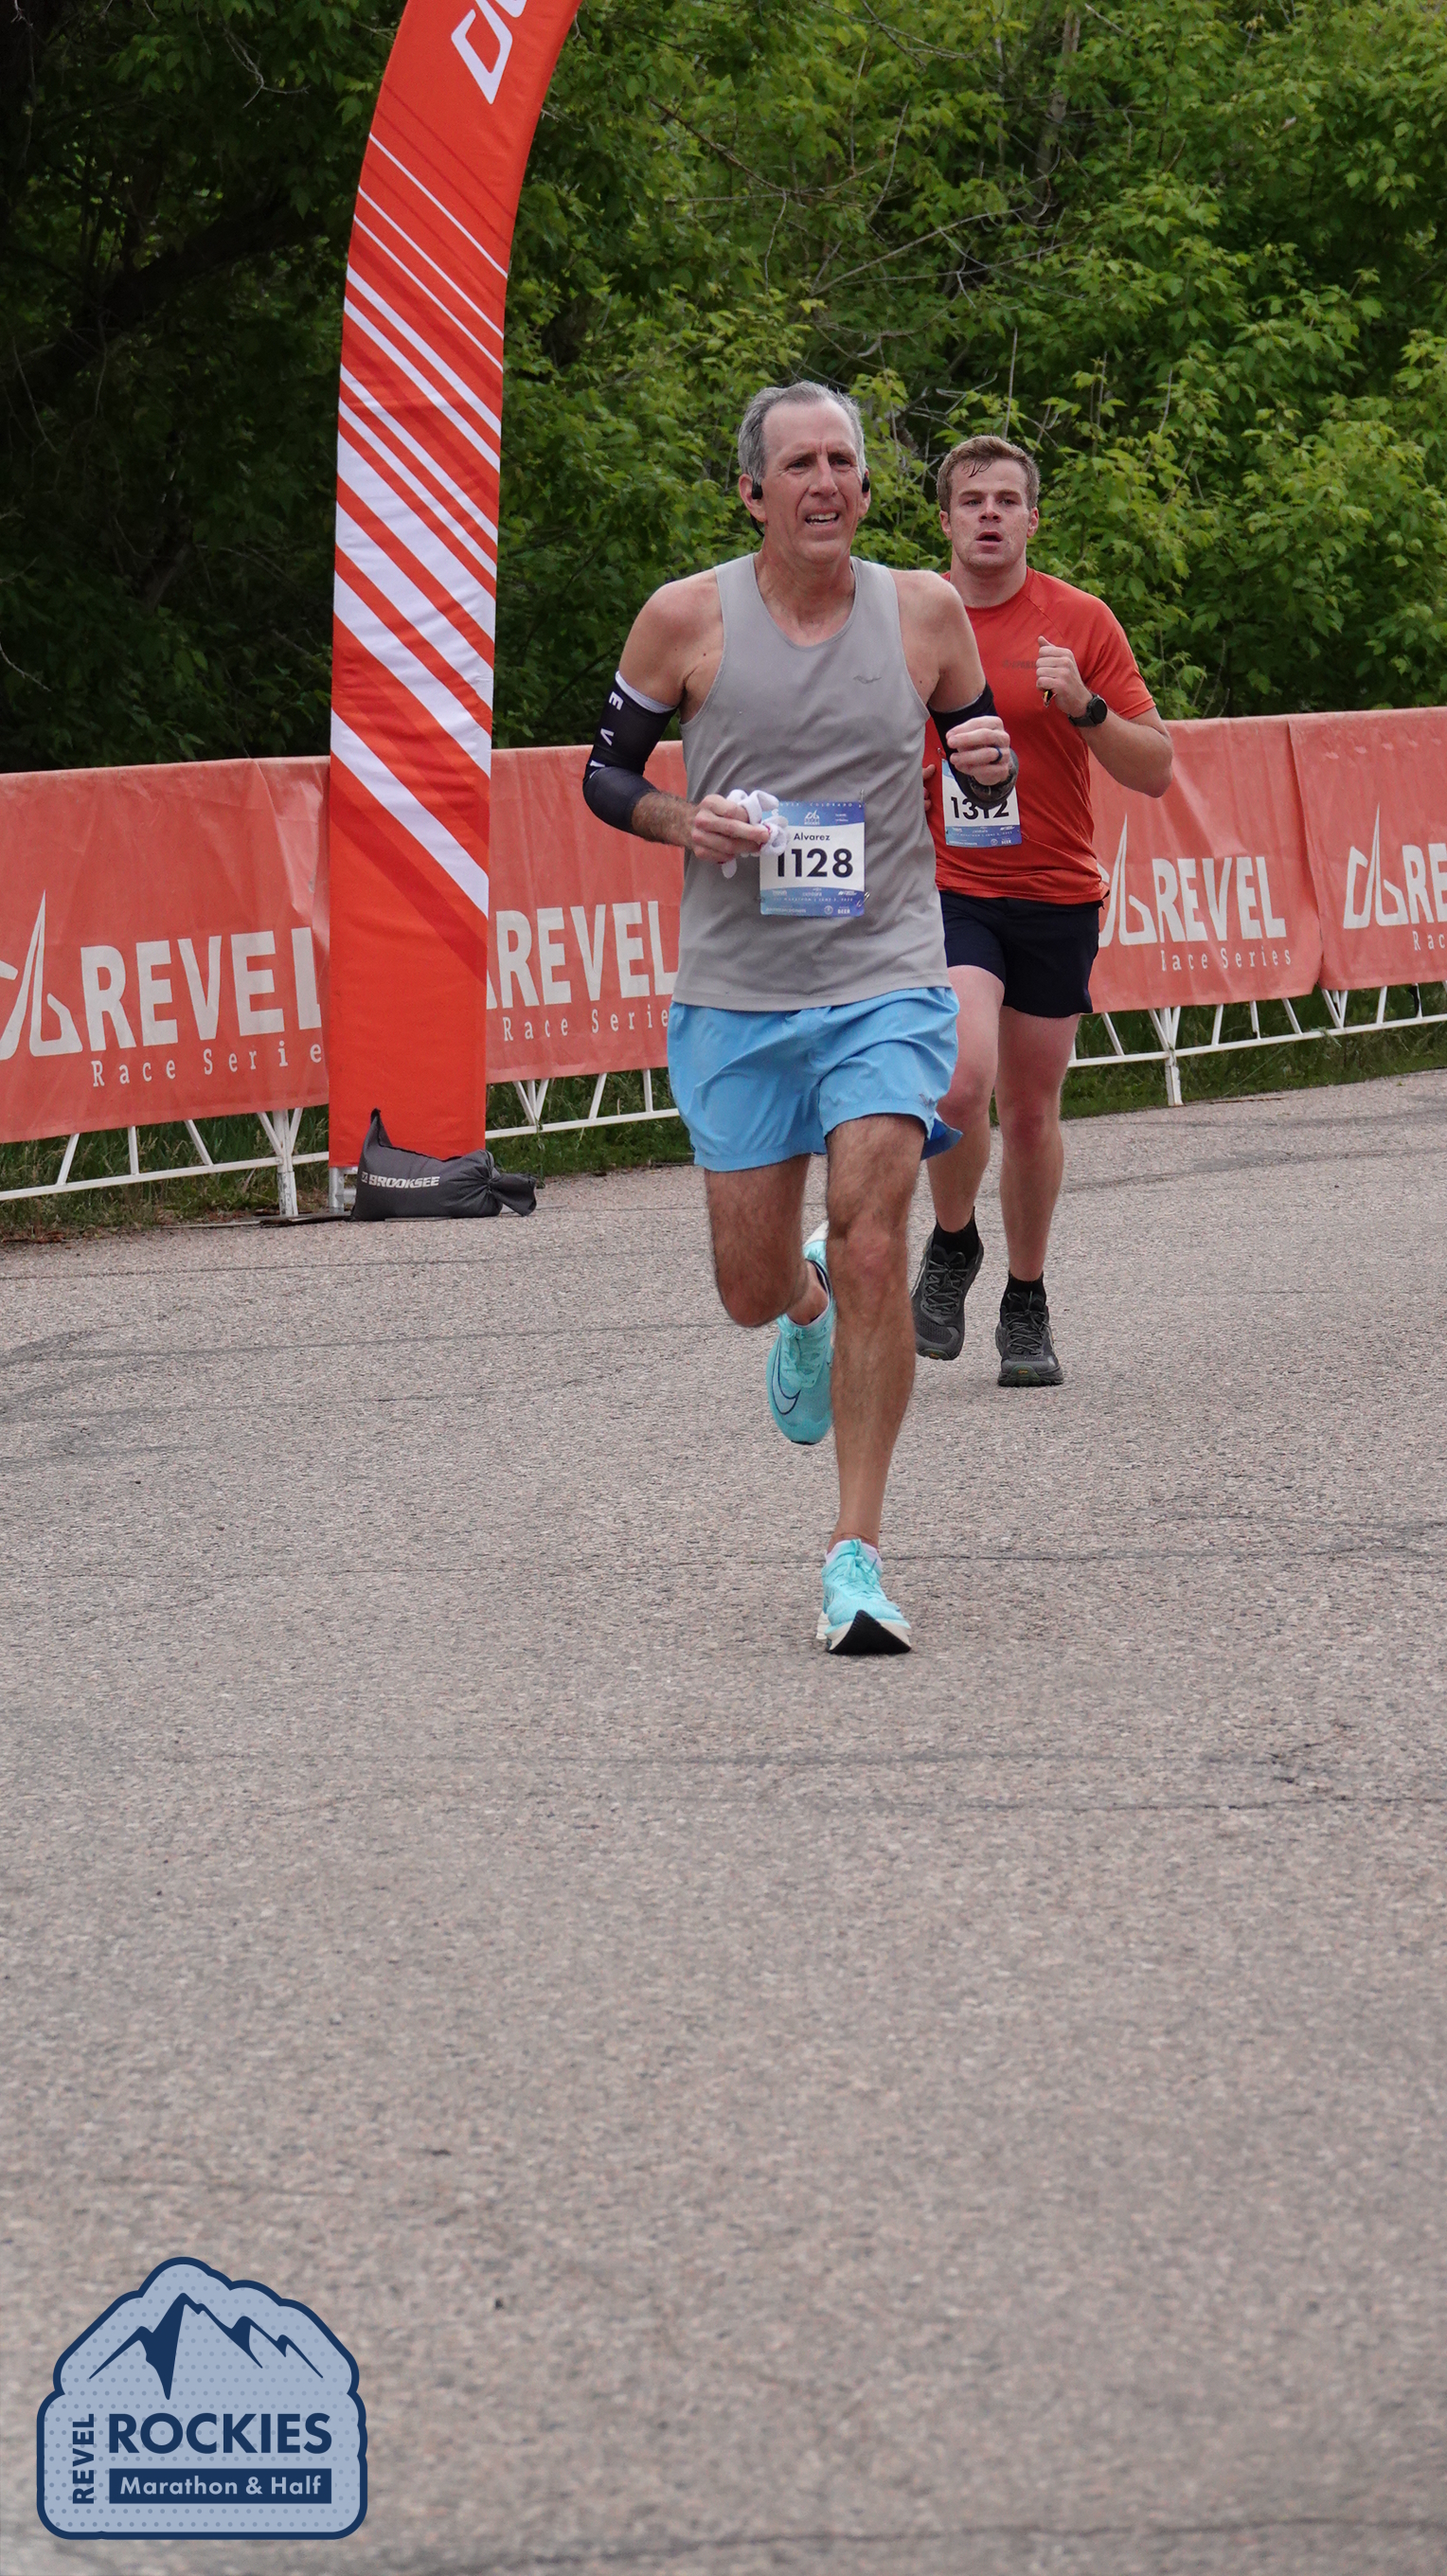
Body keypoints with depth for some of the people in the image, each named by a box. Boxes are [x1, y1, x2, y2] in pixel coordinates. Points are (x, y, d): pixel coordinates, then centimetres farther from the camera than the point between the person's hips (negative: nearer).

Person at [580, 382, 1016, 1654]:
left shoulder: (925, 611, 2)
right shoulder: (687, 618, -3)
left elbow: (979, 754, 16)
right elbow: (603, 770, 7)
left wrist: (992, 765, -7)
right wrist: (680, 821, -13)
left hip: (887, 985, -1)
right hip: (735, 994, 1)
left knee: (873, 1254, -16)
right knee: (753, 1288, 7)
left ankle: (857, 1552, -10)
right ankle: (807, 1307, 47)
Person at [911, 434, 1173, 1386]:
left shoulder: (1081, 622, 0)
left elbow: (1155, 771, -1)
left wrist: (1084, 707, -17)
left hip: (1055, 894, 1)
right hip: (942, 888, -1)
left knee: (1031, 1109, 7)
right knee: (963, 1081, -21)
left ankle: (1027, 1306, 24)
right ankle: (952, 1247, 6)